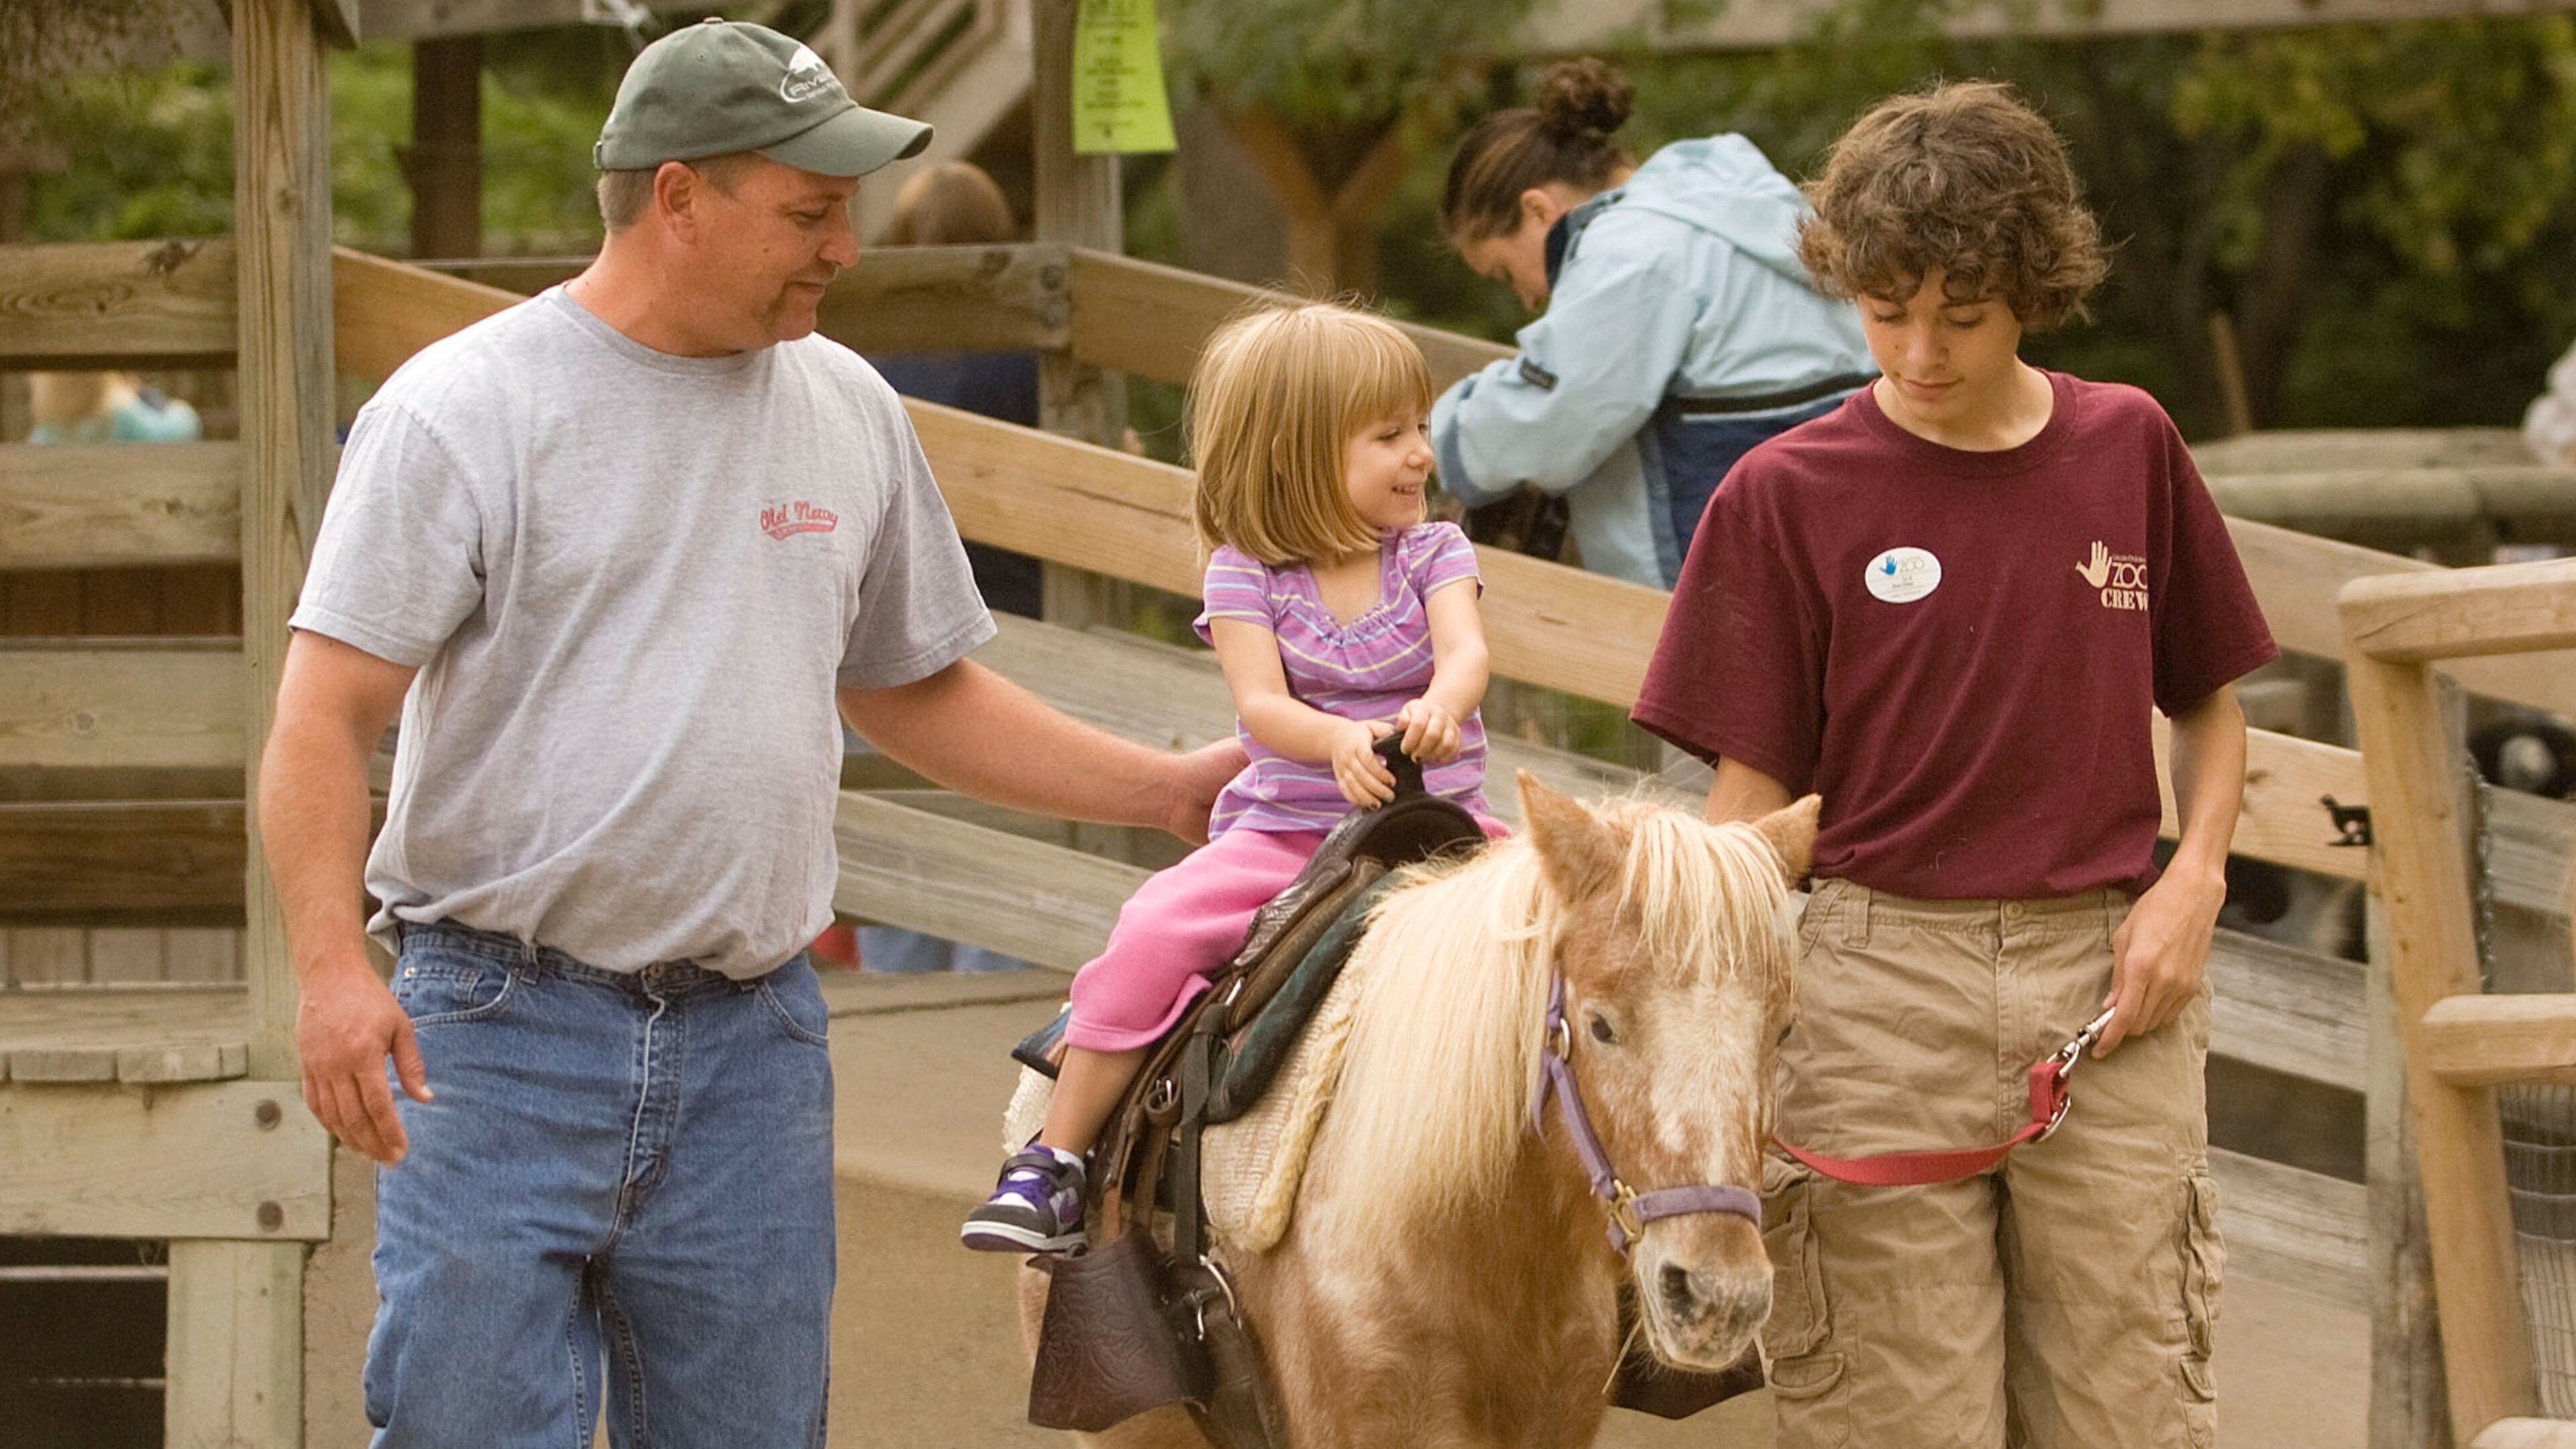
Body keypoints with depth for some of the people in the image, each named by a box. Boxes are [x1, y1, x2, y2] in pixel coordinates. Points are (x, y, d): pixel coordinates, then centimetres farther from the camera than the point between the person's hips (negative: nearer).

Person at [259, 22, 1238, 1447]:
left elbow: (918, 692, 24)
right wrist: (330, 964, -24)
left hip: (751, 1054, 5)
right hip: (501, 1028, -5)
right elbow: (326, 717, -10)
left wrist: (1172, 791, 18)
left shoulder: (849, 412, 11)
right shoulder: (461, 410, -6)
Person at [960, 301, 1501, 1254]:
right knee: (1152, 934, -21)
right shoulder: (1245, 576, 1)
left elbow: (1465, 652, -13)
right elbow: (1263, 706, -12)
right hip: (1284, 830, -1)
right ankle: (1056, 1160, -11)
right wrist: (1342, 741, -35)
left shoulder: (1434, 556, 6)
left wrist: (1439, 707, -38)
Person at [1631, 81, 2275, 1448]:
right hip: (1882, 971, -2)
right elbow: (1755, 785, 0)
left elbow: (2209, 701, 17)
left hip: (2106, 970, 2)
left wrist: (2194, 878, 0)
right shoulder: (1790, 494, -1)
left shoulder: (2131, 449, 6)